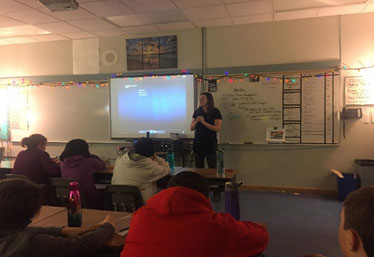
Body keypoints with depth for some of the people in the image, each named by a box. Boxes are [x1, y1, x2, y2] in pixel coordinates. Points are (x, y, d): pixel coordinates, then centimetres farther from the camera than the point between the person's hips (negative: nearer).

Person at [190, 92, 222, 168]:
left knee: (212, 168, -1)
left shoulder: (215, 112, -4)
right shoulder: (197, 112, 10)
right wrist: (197, 121, -10)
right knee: (198, 167, 11)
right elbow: (191, 128, 9)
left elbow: (217, 129, -13)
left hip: (210, 143, -5)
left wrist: (203, 122, -17)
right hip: (198, 143, 5)